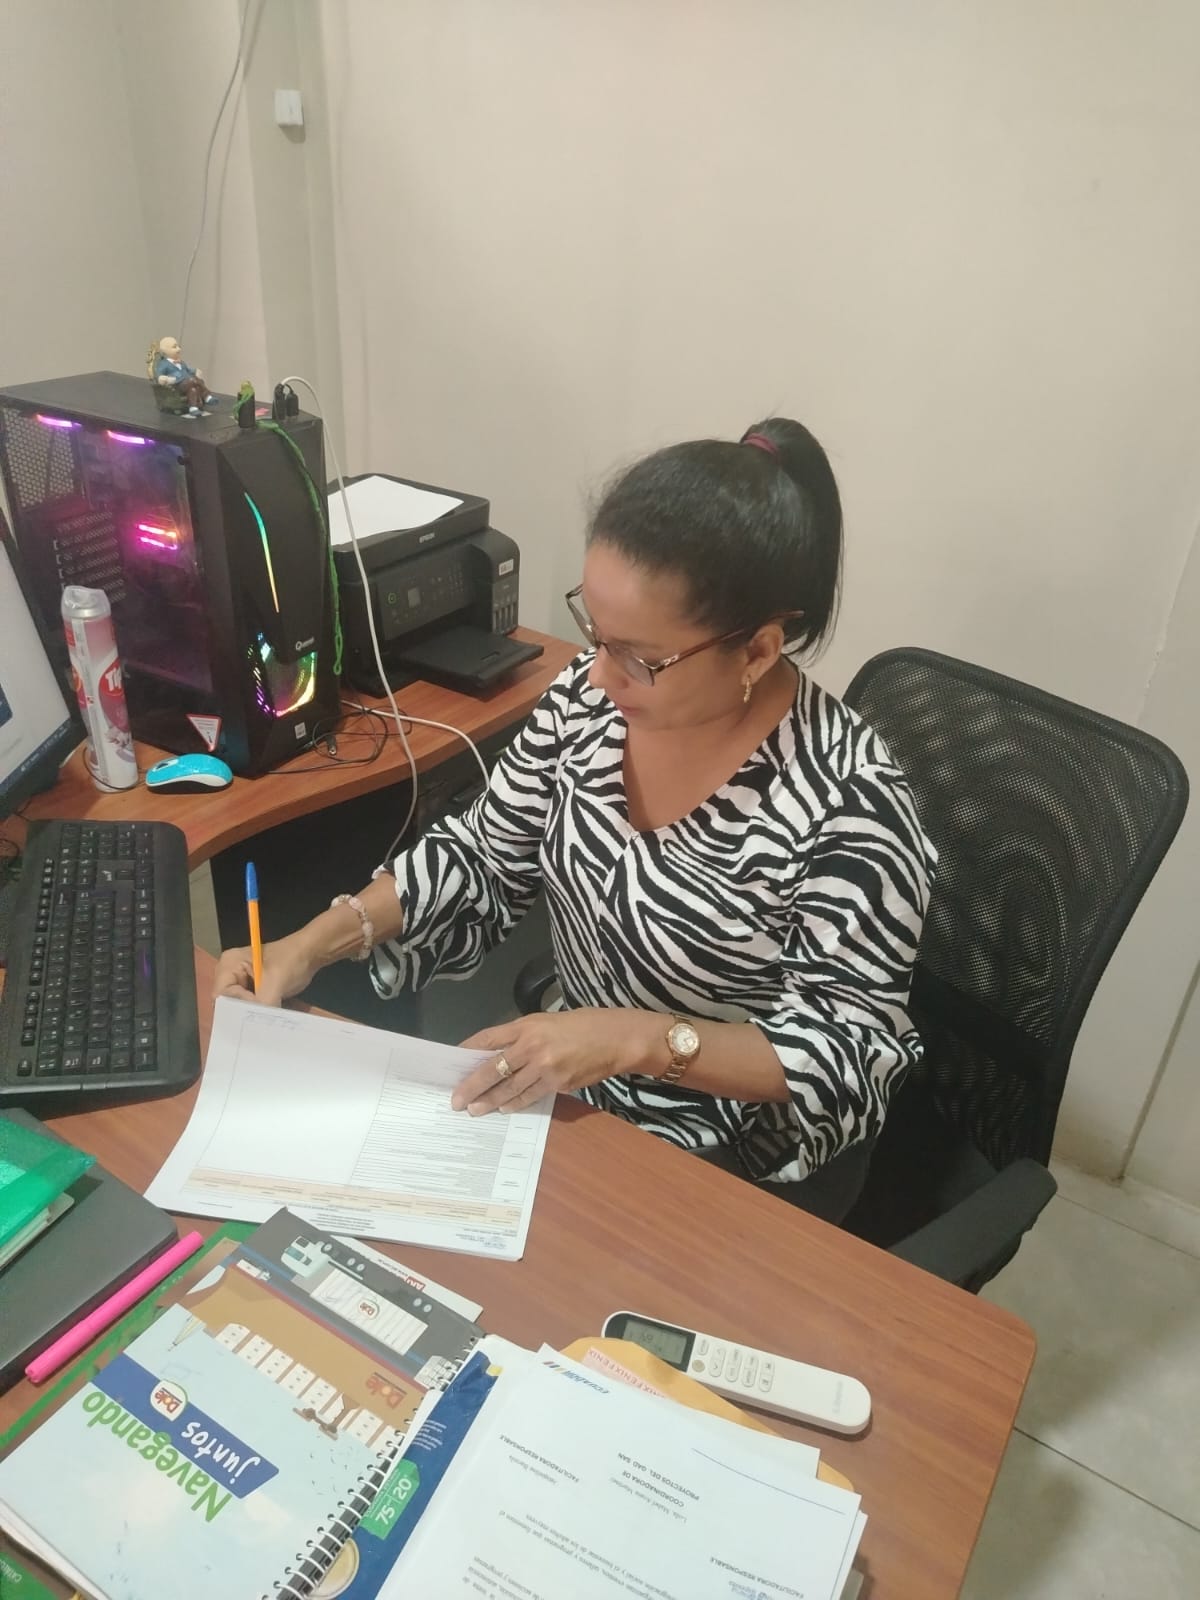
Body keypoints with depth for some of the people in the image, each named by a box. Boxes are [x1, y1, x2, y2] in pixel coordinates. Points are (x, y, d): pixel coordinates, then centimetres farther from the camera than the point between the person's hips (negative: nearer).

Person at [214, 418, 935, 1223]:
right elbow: (483, 858, 0)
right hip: (573, 1091, 5)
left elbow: (853, 1054, -21)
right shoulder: (592, 698, -11)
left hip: (743, 1167, -5)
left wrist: (640, 1037, -33)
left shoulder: (848, 805, -29)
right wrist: (316, 943, -12)